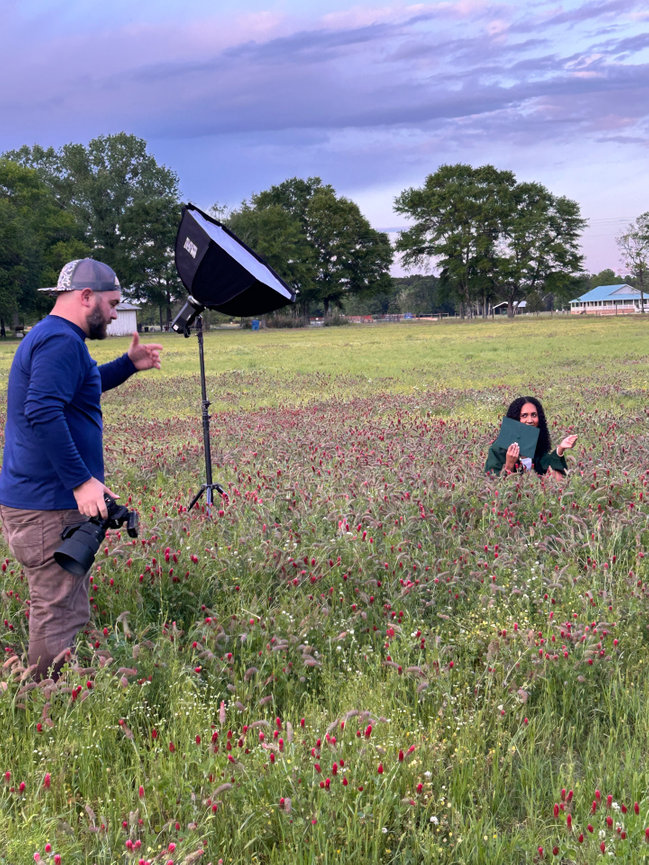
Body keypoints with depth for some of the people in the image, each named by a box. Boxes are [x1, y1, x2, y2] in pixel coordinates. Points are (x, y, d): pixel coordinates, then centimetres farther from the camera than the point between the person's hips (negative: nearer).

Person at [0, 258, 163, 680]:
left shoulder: (48, 336, 18)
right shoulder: (61, 340, -16)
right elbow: (43, 412, -28)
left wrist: (129, 365, 27)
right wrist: (82, 480, -27)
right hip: (48, 507, -11)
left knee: (66, 610, 17)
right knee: (59, 616, -5)